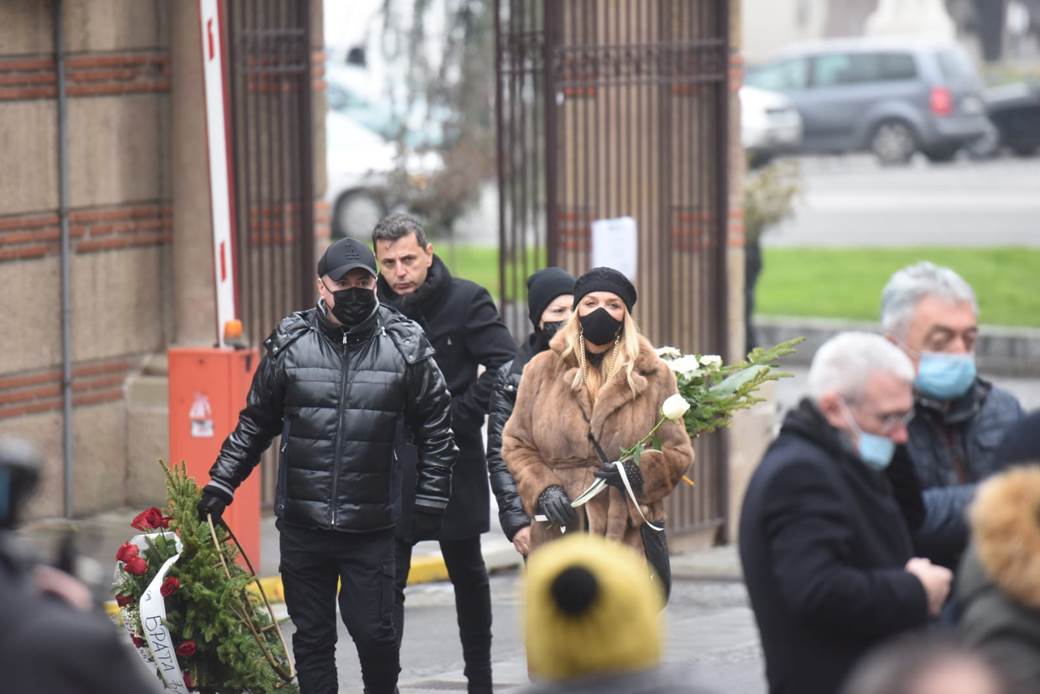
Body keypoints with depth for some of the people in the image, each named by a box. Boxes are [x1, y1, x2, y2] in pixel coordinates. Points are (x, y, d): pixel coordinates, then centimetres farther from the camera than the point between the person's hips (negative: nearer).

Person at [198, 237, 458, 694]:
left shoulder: (406, 345, 0)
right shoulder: (290, 343, 2)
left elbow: (436, 426, 7)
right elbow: (255, 423, 12)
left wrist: (431, 497, 3)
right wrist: (220, 482, 8)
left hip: (372, 525, -1)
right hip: (302, 524, 1)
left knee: (374, 631, -3)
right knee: (312, 637, 6)